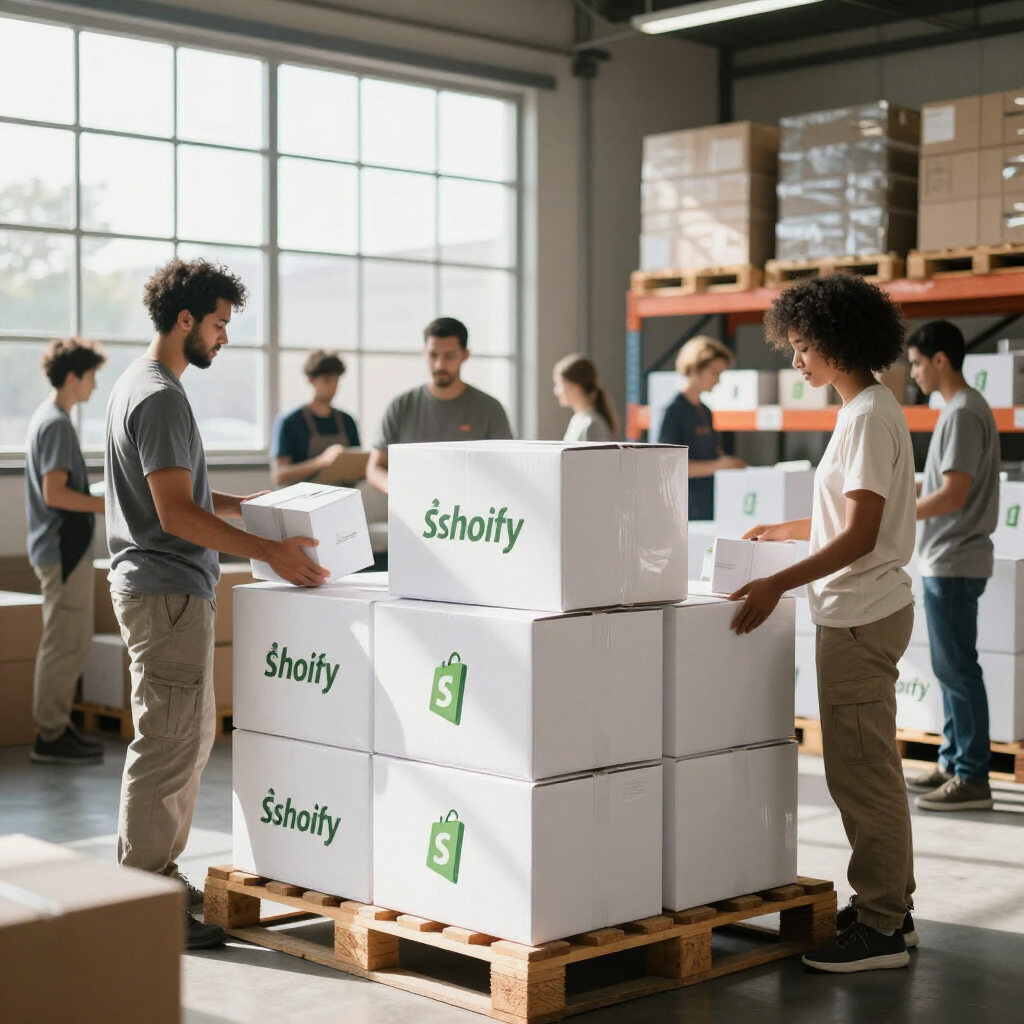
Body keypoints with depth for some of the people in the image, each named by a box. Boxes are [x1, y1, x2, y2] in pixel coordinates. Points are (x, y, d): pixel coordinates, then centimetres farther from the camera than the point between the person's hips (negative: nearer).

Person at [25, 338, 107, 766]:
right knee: (66, 645, -6)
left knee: (67, 643, 15)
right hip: (64, 549, -11)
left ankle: (54, 729, 20)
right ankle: (51, 738, -1)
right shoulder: (58, 424, -16)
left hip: (58, 548, 11)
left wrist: (101, 501, 17)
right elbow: (55, 493, -22)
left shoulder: (45, 417, 15)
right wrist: (108, 505, -17)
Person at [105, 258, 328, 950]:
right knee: (168, 744, -7)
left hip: (173, 589, 11)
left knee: (192, 737, 17)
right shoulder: (160, 398, -16)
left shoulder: (142, 386, 17)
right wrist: (269, 551, -22)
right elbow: (176, 514, -23)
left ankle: (158, 875, 25)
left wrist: (250, 505, 20)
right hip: (166, 591, -11)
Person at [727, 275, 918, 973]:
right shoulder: (871, 408, 14)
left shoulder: (869, 417, -17)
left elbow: (860, 535, -22)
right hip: (863, 610, 10)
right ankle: (889, 907, 25)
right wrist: (781, 531, 22)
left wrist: (778, 585, -23)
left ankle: (882, 929, 2)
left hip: (862, 618, -10)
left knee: (861, 770, -5)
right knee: (872, 765, 15)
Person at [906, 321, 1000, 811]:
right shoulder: (963, 408, 15)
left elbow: (953, 494, -23)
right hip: (946, 562, 10)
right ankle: (954, 761, 23)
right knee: (950, 666, 15)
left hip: (954, 564, -10)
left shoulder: (963, 413, -17)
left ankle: (972, 779, -2)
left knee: (957, 667, -6)